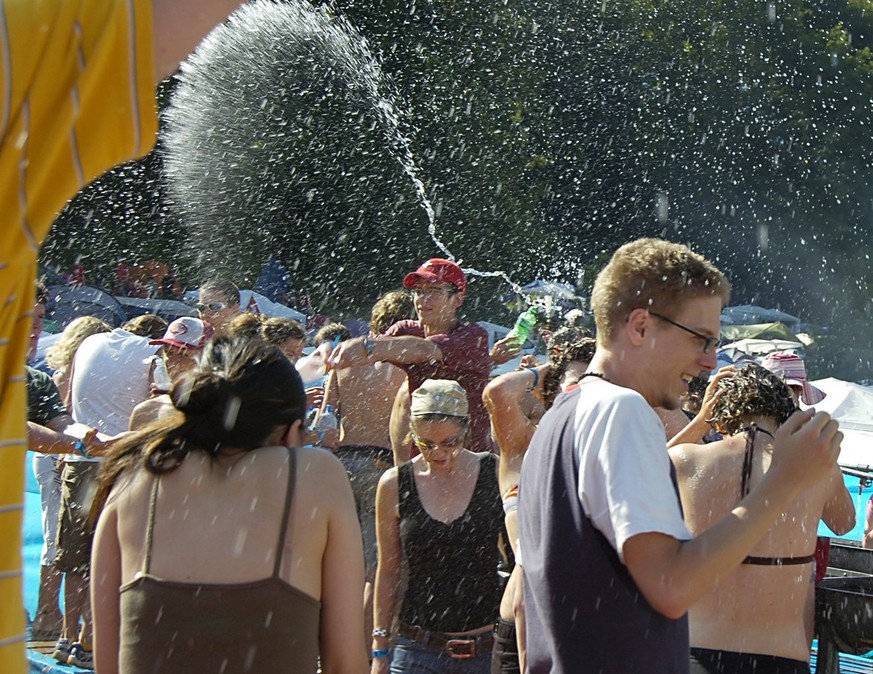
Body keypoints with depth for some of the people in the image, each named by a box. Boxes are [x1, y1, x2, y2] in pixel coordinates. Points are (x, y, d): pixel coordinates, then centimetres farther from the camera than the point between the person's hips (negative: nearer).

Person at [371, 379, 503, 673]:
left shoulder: (497, 474, -2)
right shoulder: (394, 485, 0)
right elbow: (387, 572, 8)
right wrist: (380, 649, 9)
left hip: (488, 648, 0)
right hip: (418, 650, 0)